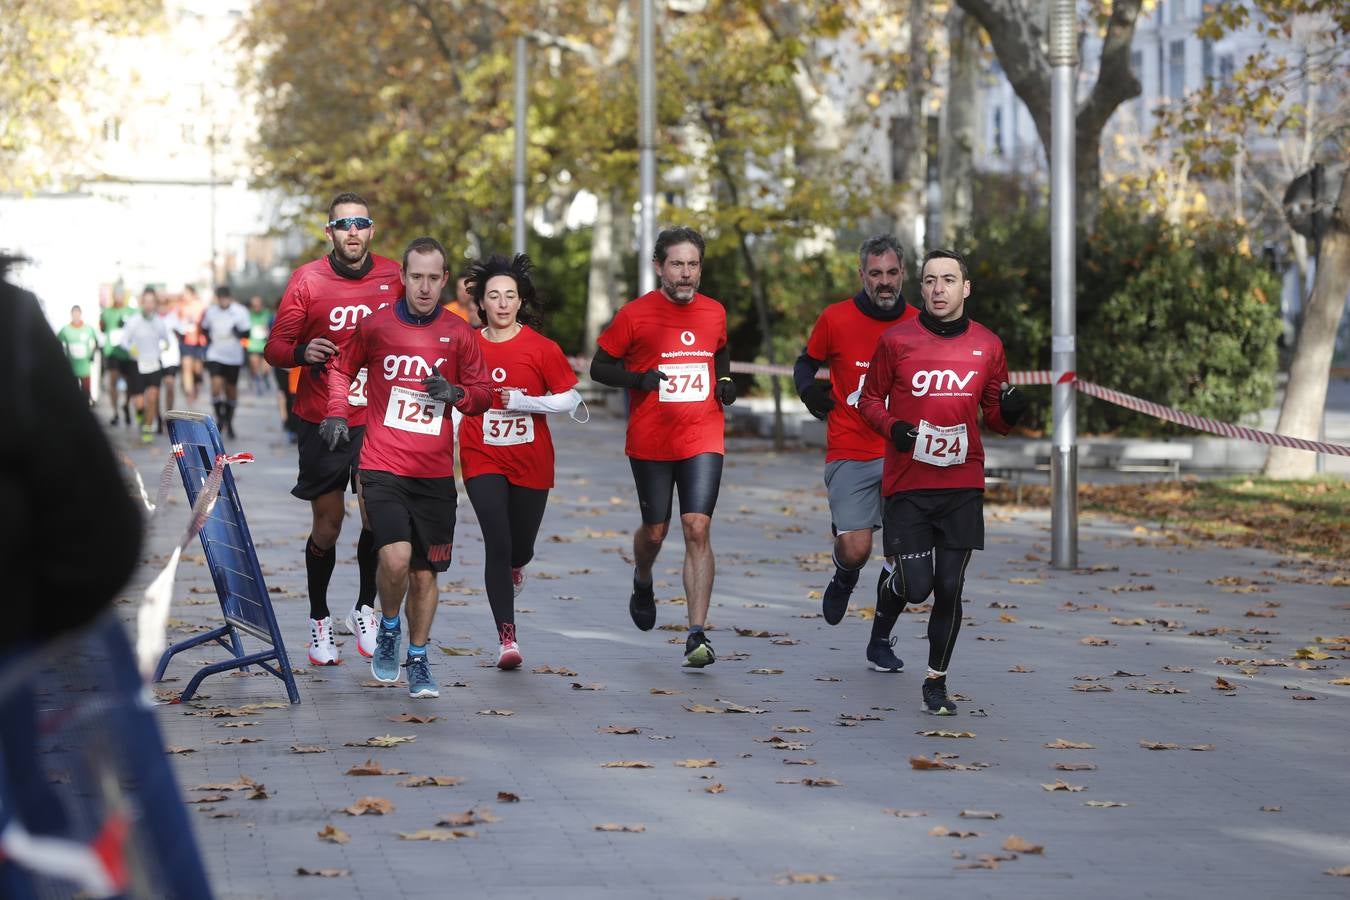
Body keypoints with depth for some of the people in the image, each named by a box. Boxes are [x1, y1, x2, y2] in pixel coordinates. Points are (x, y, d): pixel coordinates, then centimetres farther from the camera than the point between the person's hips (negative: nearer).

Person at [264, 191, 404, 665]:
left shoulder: (393, 277, 1)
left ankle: (364, 611, 14)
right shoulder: (307, 279, -4)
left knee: (377, 519, -7)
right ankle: (319, 620, 20)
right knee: (327, 525, 3)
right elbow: (274, 348, -4)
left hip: (376, 419, 1)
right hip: (322, 424, -1)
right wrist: (301, 351, -26)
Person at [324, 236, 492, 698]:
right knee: (396, 558, -20)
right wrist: (337, 413, 2)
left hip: (435, 474, 2)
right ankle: (389, 630, 9)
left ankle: (418, 660, 24)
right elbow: (343, 367, 17)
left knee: (425, 572, 6)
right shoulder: (375, 325, 0)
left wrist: (457, 393, -13)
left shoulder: (459, 334, 2)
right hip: (383, 468, -2)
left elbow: (484, 395, 8)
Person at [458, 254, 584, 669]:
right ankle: (507, 636, -11)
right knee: (497, 542, -15)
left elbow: (571, 397, -3)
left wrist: (525, 402, -15)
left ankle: (513, 567, 52)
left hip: (531, 462, 1)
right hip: (483, 460, -1)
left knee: (520, 548, 12)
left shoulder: (541, 348, -6)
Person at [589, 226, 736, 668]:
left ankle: (697, 634, -14)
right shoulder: (635, 315, -5)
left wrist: (725, 381, 6)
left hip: (702, 440, 1)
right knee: (655, 529, 10)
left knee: (697, 529, -12)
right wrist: (637, 378, -15)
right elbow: (599, 367, 2)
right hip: (650, 443, -1)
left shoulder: (714, 313, 6)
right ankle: (643, 583, 46)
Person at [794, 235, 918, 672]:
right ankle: (844, 579, 26)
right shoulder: (835, 319, -2)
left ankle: (881, 640, 15)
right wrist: (810, 390, -3)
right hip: (850, 453, -2)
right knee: (855, 549, -13)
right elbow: (806, 364, 14)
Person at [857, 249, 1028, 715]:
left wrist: (1009, 410, -9)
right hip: (907, 484, -2)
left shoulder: (987, 345, 5)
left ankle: (937, 681, 17)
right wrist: (892, 427, -12)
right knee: (916, 587, -6)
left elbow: (996, 418, 14)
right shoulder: (896, 341, -2)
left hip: (963, 486, 2)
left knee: (950, 589, 0)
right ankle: (892, 590, 33)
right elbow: (870, 398, 8)